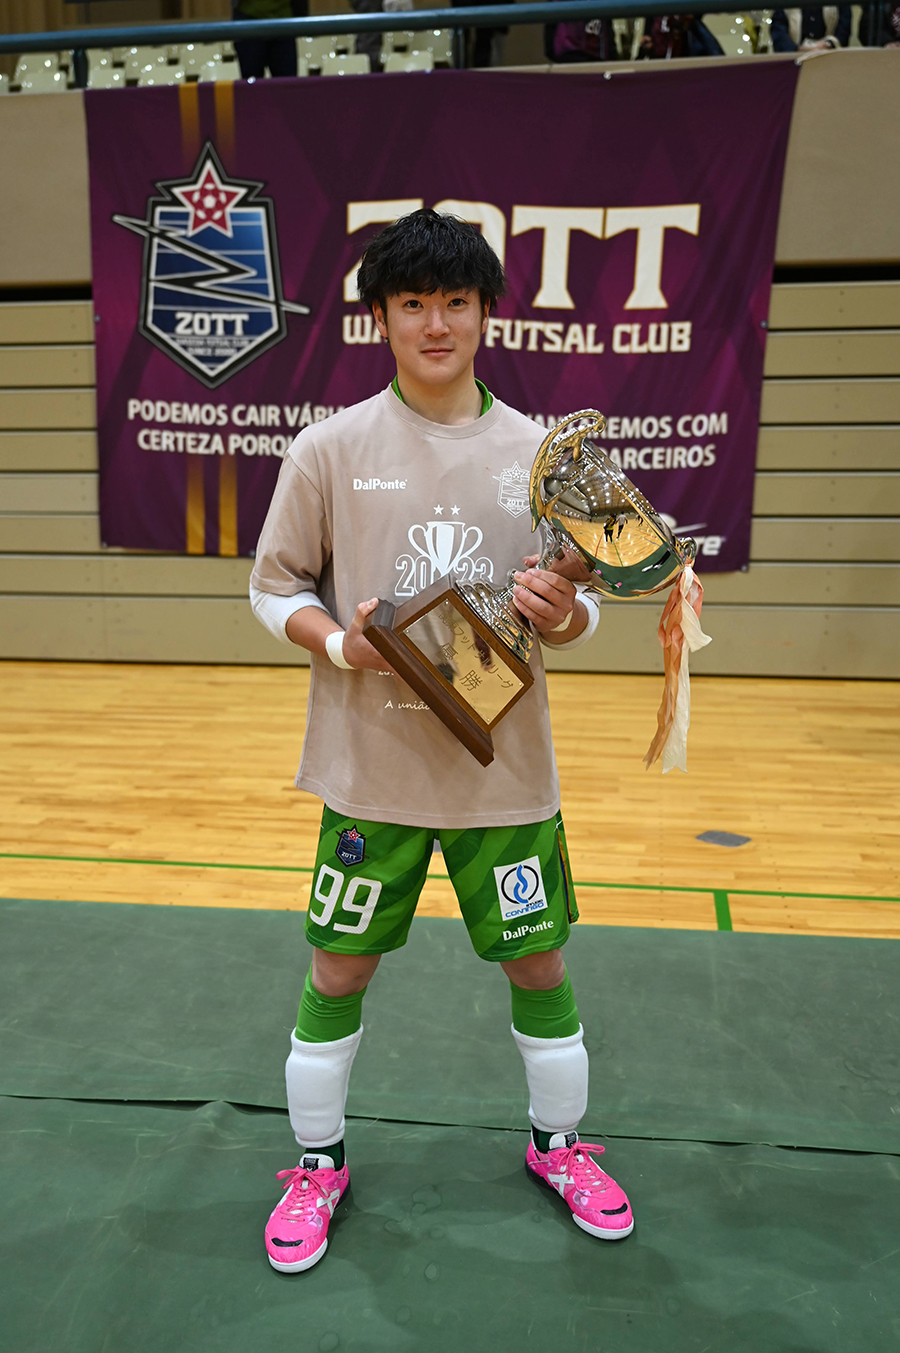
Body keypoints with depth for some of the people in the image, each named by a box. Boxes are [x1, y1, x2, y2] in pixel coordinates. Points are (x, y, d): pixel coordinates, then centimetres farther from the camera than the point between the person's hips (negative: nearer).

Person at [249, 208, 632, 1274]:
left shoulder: (538, 451, 1)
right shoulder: (330, 447, -4)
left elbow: (577, 607, 6)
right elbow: (275, 587, 2)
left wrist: (563, 616, -17)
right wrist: (341, 643, -17)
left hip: (505, 770, 2)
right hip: (372, 769, -1)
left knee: (539, 965, 14)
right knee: (338, 973, 11)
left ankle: (559, 1143, 41)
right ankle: (317, 1163, 37)